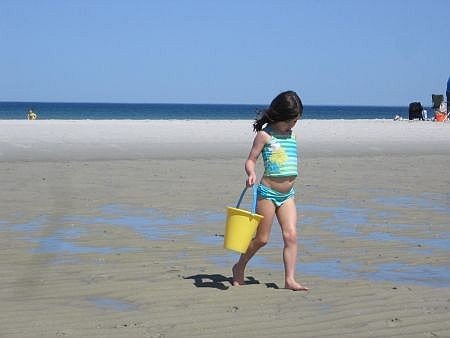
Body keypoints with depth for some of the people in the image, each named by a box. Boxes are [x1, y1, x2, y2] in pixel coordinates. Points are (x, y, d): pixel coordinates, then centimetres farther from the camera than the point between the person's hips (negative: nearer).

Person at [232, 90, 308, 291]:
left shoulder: (292, 134, 11)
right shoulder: (265, 134, -8)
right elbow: (251, 160, -9)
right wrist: (251, 174, -29)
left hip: (288, 194, 6)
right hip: (267, 192, -5)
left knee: (291, 235, -7)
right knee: (262, 238, 2)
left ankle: (290, 279, -8)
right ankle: (239, 267, 25)